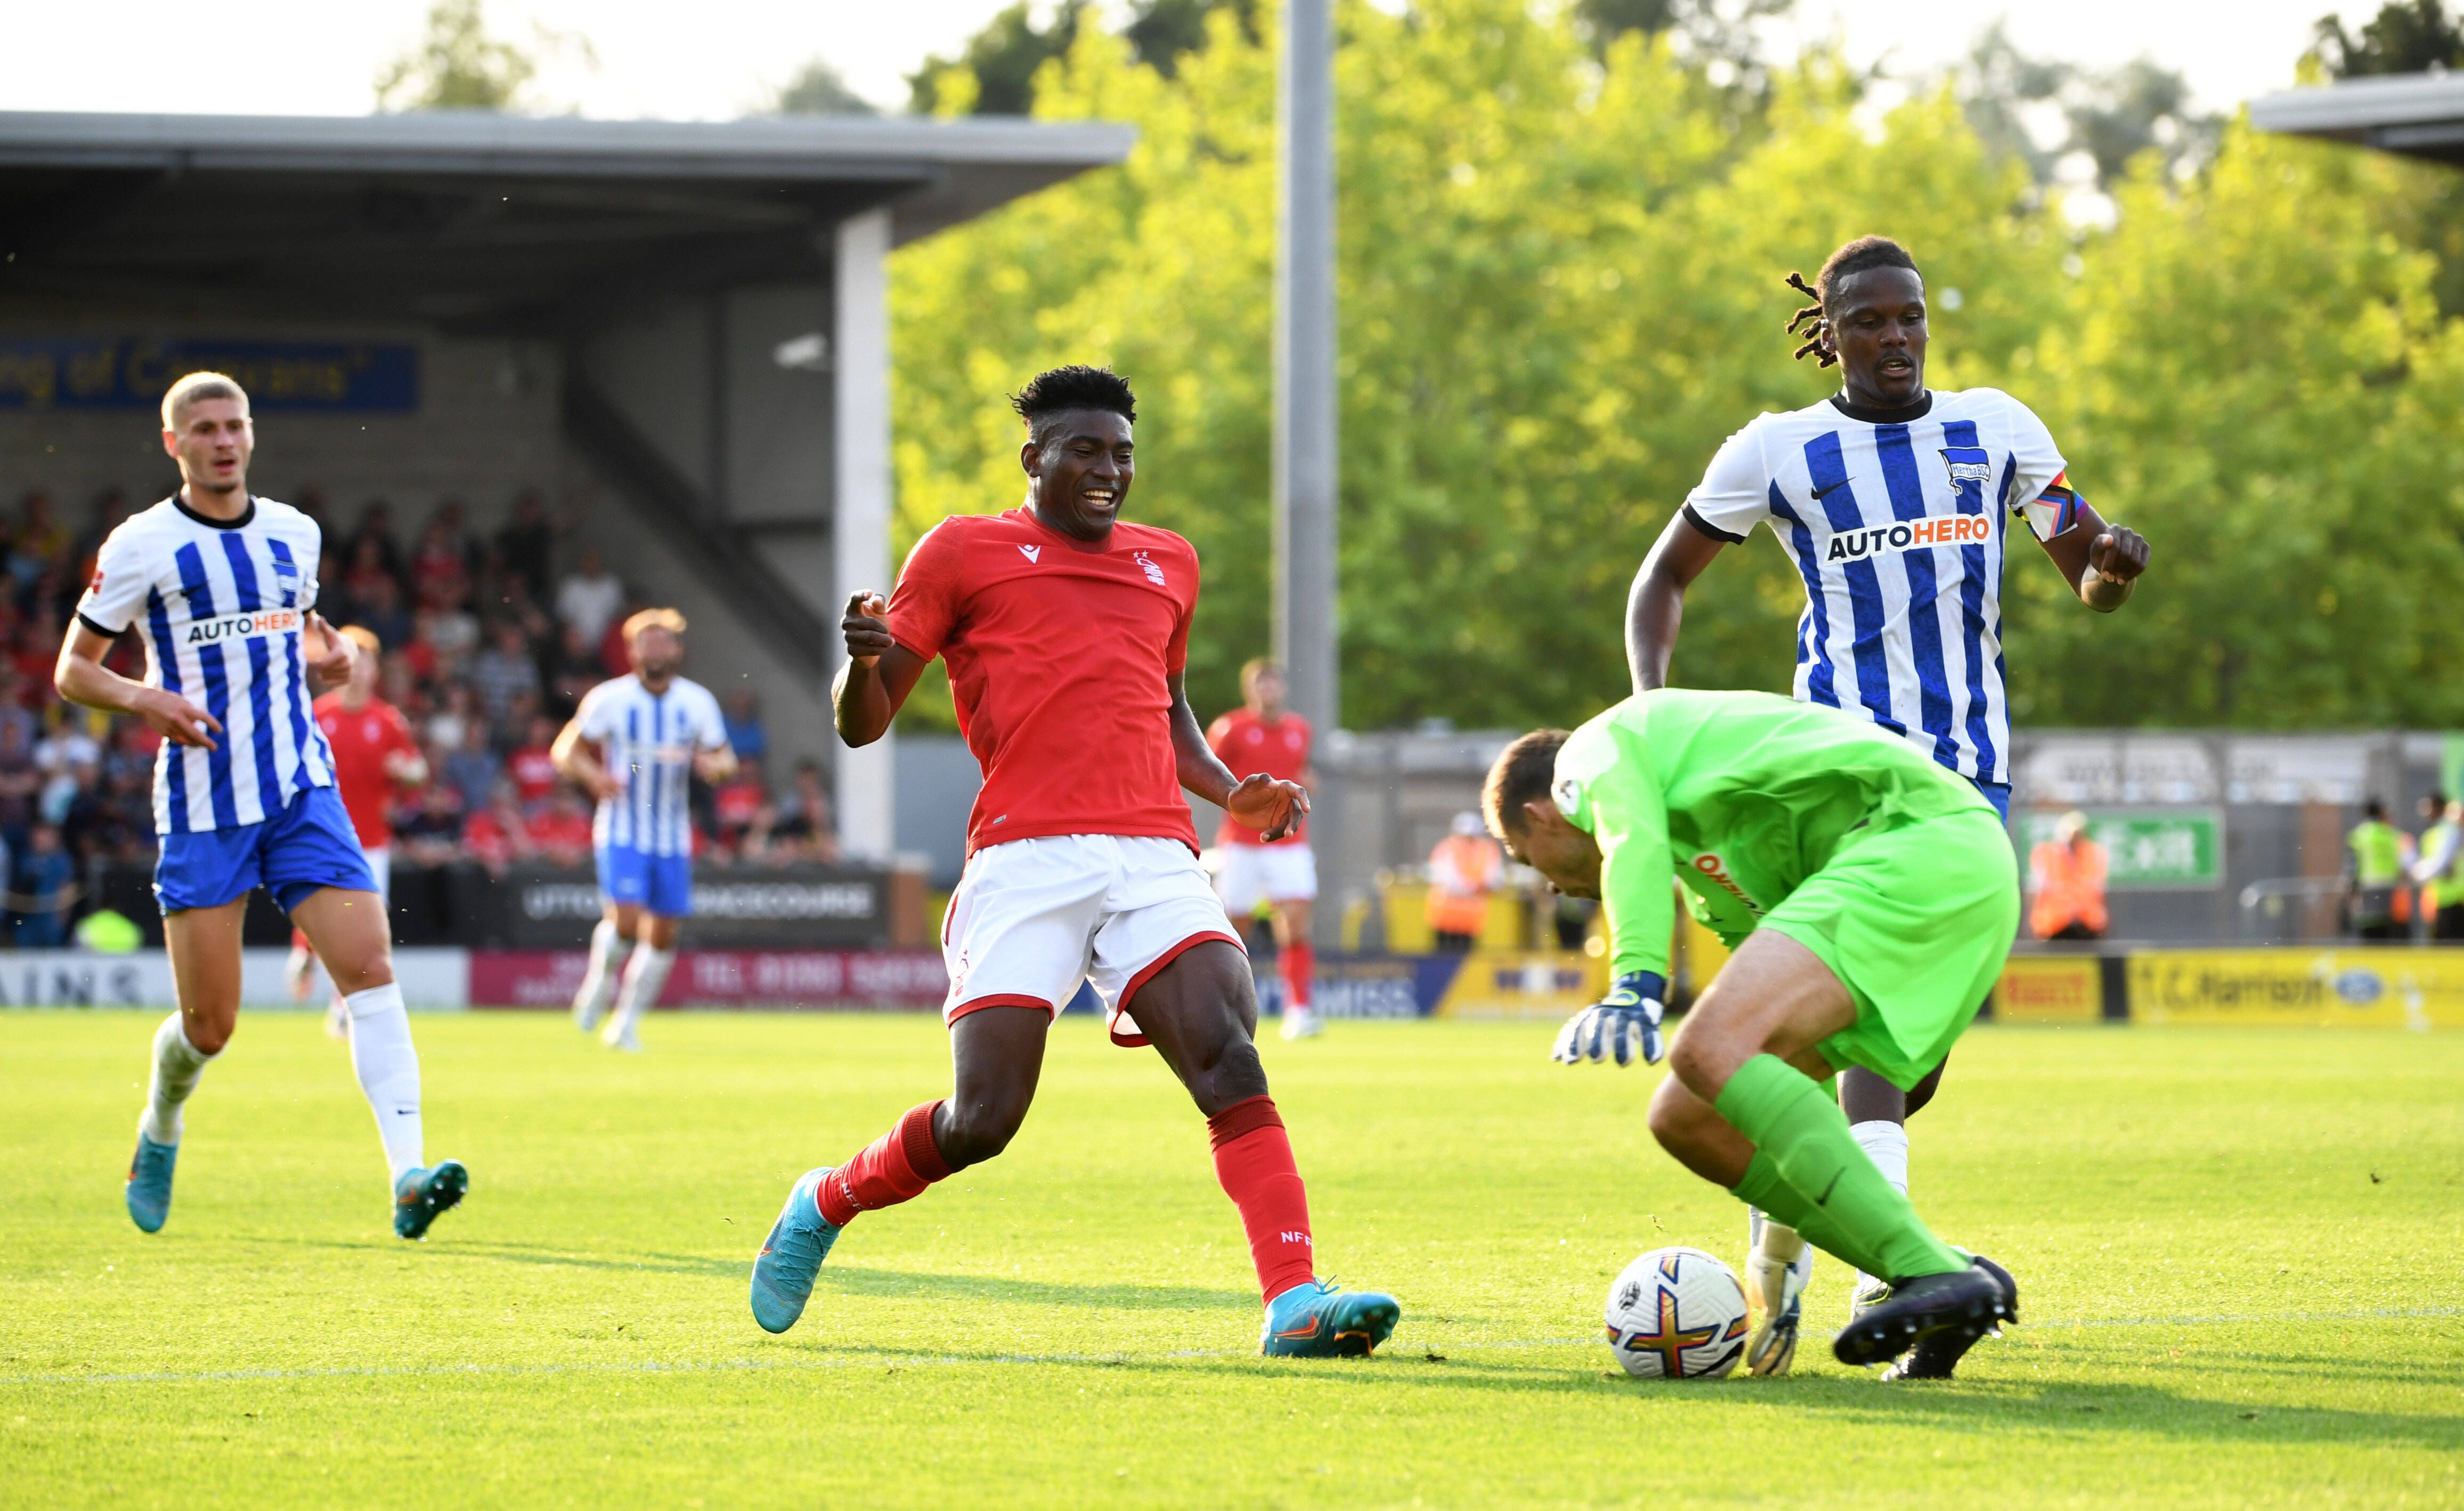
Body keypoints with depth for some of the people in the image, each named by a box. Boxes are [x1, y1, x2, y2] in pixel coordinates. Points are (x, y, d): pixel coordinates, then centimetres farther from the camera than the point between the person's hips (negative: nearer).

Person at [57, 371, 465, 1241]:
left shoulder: (294, 533, 10)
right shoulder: (142, 546, -3)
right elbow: (73, 671, 3)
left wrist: (327, 665, 4)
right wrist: (143, 698, -17)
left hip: (302, 790, 3)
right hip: (202, 806, -3)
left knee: (370, 970, -15)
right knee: (209, 1025, -1)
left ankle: (408, 1178, -23)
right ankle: (160, 1131, 33)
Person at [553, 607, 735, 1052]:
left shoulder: (697, 702, 4)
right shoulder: (610, 699, -4)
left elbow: (725, 760, 10)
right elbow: (566, 749, 1)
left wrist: (713, 765, -15)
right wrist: (593, 776, -19)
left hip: (672, 834, 4)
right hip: (622, 828, -4)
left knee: (663, 933, 3)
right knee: (625, 919, -20)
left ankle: (627, 1023, 18)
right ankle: (600, 981, 12)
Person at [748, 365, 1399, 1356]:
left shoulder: (1168, 565, 23)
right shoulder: (965, 552, 9)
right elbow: (863, 724, 8)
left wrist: (1231, 793, 19)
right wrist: (864, 659, -15)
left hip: (1156, 857, 4)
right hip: (1025, 860, -4)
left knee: (1228, 1057, -20)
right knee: (983, 1121, -10)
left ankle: (1295, 1302, -28)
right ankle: (827, 1204, 20)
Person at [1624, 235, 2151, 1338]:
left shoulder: (1997, 429, 9)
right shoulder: (1779, 452, 3)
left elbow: (2090, 584, 12)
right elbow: (1666, 576, 13)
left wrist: (2113, 562, -13)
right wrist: (1648, 702, -4)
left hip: (1969, 766, 4)